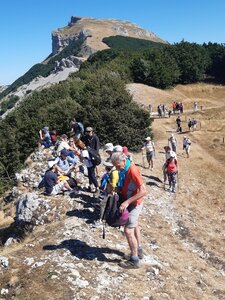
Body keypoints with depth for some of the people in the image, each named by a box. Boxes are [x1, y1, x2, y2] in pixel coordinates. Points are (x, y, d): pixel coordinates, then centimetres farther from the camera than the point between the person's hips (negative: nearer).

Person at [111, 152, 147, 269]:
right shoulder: (124, 169, -1)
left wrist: (127, 202, -33)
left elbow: (143, 191, -32)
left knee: (128, 230, -8)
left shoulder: (132, 170, -29)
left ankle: (134, 260, 4)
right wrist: (118, 191, -2)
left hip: (134, 204, -10)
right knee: (134, 226, 22)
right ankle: (139, 250, 41)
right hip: (129, 203, 10)